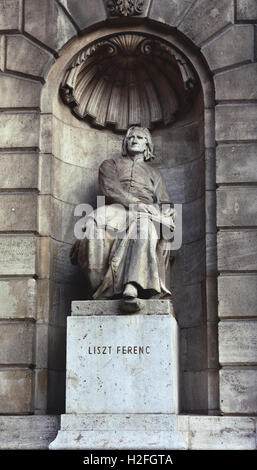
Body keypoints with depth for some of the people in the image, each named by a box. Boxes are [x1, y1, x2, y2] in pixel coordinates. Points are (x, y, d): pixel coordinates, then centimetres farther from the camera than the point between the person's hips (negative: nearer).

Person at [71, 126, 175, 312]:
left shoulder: (154, 173, 35)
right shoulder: (111, 164, 28)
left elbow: (165, 202, 24)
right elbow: (110, 187, 6)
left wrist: (168, 216, -3)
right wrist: (134, 203, -13)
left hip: (145, 215, 1)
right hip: (116, 210, 0)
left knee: (143, 227, -41)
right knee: (95, 224, -39)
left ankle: (131, 289, -61)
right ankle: (101, 288, -40)